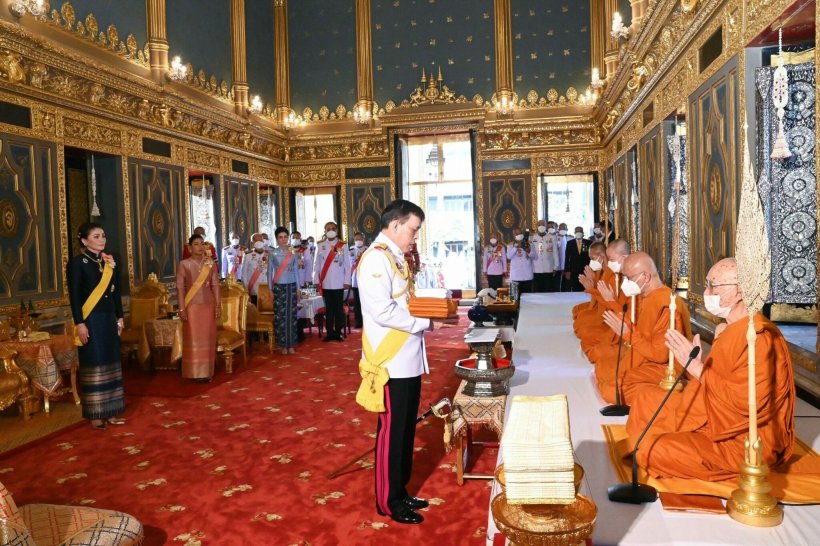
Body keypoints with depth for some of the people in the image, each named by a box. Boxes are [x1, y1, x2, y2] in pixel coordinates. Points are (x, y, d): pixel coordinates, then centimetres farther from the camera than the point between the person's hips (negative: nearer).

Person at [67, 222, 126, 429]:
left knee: (110, 364, 8)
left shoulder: (108, 261, 11)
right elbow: (74, 296, -12)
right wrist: (80, 323, -17)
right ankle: (95, 414, 7)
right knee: (94, 365, -2)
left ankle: (110, 412, 16)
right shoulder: (77, 262, -7)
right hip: (90, 320, -6)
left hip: (109, 319, 6)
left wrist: (119, 318, 11)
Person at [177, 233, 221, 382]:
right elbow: (180, 287, -5)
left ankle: (207, 371, 14)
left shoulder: (210, 264, 5)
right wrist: (181, 308, -11)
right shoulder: (184, 264, -3)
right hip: (191, 306, -3)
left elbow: (215, 285, 5)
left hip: (208, 305, 3)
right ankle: (195, 372, 7)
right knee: (193, 338, 1)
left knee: (208, 337, 5)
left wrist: (218, 304, 0)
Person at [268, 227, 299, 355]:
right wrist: (270, 289, -1)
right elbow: (270, 271, 2)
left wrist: (298, 289, 9)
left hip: (291, 286, 2)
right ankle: (283, 345, 6)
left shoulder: (293, 253, 8)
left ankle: (291, 345, 9)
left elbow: (296, 270, 12)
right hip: (279, 287, -2)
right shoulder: (272, 253, 1)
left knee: (291, 315, 3)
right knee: (280, 315, -2)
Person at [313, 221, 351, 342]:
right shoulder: (320, 246, 5)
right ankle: (330, 333, 14)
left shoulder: (342, 246, 1)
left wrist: (347, 281, -4)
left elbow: (347, 265, 1)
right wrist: (317, 281, 0)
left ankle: (338, 332, 12)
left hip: (339, 283, -1)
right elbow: (316, 264, 6)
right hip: (325, 283, 1)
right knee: (329, 308, 8)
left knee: (339, 308, 5)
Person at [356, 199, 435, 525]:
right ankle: (387, 501, 18)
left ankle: (400, 492, 31)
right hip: (390, 362, -9)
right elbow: (381, 311, -25)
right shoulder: (376, 258, -16)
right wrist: (424, 323, -16)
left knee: (406, 430, 17)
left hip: (408, 359, 9)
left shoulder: (396, 257, 14)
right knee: (391, 431, 3)